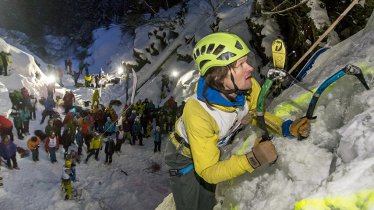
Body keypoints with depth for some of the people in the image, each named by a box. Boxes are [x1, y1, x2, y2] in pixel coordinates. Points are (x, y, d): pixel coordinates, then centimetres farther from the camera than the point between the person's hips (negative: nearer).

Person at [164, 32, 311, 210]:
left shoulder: (250, 87, -27)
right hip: (186, 157, -4)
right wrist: (252, 160, -48)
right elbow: (208, 171, -34)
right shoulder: (197, 112, -41)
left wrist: (287, 128, -23)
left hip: (219, 147, 5)